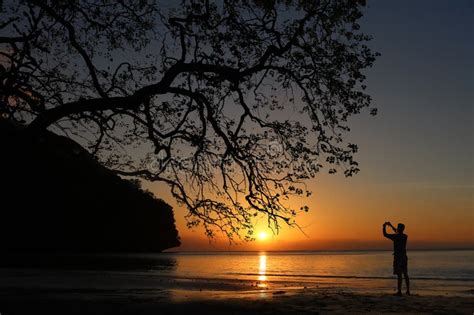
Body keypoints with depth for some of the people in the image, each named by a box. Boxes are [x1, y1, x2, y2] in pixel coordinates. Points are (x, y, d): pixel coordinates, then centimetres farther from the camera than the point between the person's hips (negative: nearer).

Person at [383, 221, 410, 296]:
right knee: (405, 274, 12)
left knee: (399, 275, -7)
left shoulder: (395, 237, -13)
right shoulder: (405, 236, 8)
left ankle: (399, 291, -6)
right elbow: (398, 233, 29)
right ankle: (408, 291, 16)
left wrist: (384, 227, 11)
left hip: (398, 257, -7)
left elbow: (385, 234, -6)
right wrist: (391, 226, 35)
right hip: (404, 256, 7)